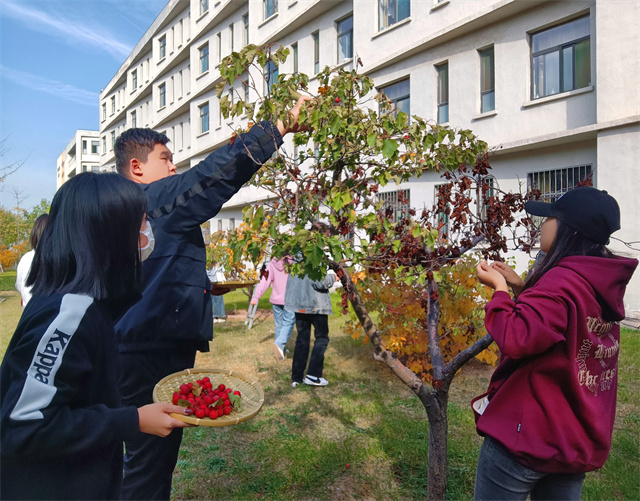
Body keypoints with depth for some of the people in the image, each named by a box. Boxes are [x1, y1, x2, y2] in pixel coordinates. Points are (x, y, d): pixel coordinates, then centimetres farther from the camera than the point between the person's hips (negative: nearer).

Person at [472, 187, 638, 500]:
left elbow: (516, 339, -31)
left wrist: (499, 290, -16)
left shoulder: (562, 281, -22)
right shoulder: (602, 285, 7)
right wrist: (521, 286, 9)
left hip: (526, 436, -8)